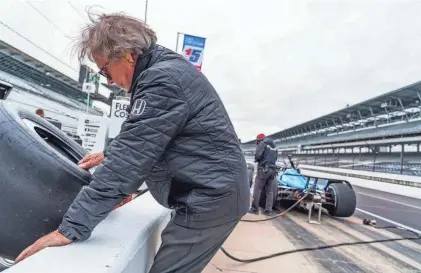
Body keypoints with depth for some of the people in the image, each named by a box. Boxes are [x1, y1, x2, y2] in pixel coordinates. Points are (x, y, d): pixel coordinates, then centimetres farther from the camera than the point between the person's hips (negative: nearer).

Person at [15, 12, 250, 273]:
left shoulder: (163, 79, -21)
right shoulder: (164, 70, 12)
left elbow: (131, 159, -25)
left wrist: (70, 228, -21)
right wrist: (111, 155, 24)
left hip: (211, 197, -10)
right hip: (211, 191, 10)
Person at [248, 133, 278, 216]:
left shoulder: (262, 143, -1)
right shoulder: (274, 146, 22)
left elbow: (258, 156, -12)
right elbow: (276, 157, 22)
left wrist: (256, 160, 6)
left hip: (263, 169, -7)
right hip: (272, 169, 7)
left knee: (257, 189, -4)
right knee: (269, 190, 7)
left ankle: (254, 209, -3)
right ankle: (268, 210, 6)